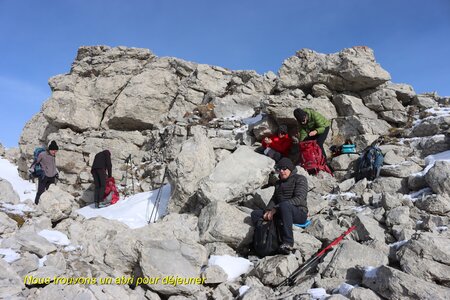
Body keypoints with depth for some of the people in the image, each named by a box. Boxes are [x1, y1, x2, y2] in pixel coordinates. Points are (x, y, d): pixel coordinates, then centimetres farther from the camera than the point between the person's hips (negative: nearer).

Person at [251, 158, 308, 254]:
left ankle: (288, 243, -41)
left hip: (299, 213, -7)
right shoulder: (278, 183, 22)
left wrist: (276, 209, -22)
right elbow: (274, 199, 16)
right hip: (281, 213, 7)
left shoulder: (300, 179, -1)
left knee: (284, 205, -40)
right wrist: (268, 210, -9)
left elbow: (299, 199, -15)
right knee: (255, 214, -9)